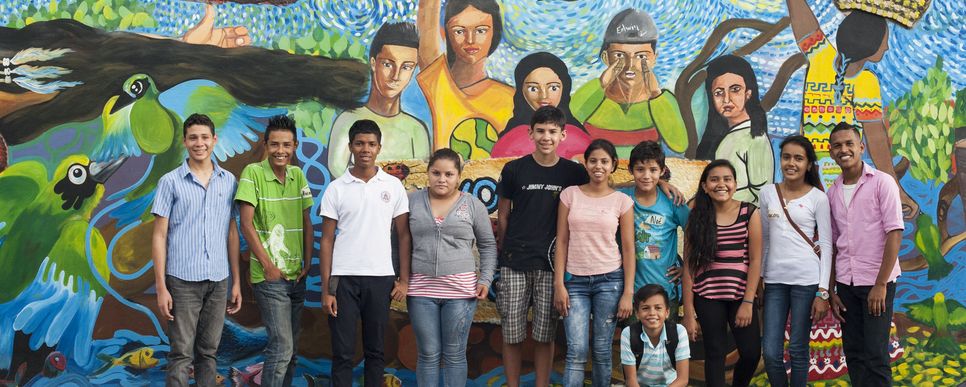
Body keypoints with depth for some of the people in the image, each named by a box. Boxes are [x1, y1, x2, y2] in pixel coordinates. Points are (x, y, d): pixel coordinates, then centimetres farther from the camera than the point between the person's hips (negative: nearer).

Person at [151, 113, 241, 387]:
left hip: (218, 281, 3)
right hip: (183, 281, -3)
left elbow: (232, 233, 12)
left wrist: (236, 281, 9)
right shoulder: (170, 182, 0)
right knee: (181, 355, -1)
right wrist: (161, 287, -7)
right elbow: (159, 236, -1)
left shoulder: (229, 181, 8)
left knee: (208, 353, 10)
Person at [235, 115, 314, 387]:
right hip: (269, 277, -6)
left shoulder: (298, 175, 7)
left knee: (290, 348, 13)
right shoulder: (253, 173, -10)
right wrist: (268, 265, -14)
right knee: (282, 347, -12)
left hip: (296, 275, 6)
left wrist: (307, 263, 4)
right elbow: (246, 224, -12)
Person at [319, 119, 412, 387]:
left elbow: (403, 235, 7)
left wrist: (404, 279, 0)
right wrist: (326, 289, -3)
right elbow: (327, 241, 2)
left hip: (381, 278, 1)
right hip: (344, 278, -1)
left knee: (375, 351, 9)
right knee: (343, 352, 2)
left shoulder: (393, 186, 4)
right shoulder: (336, 189, 2)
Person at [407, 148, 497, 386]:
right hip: (421, 288, 1)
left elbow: (488, 245, 8)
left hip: (460, 289, 0)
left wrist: (486, 279, -2)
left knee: (455, 354, 5)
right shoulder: (412, 201, 4)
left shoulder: (473, 205, 3)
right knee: (428, 354, 6)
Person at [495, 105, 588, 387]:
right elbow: (502, 216, 8)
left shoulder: (574, 173, 3)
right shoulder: (514, 170, 2)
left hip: (551, 264, 0)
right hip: (514, 264, 0)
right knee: (512, 334, 3)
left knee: (545, 336, 5)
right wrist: (504, 251, 9)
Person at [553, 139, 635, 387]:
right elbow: (561, 242, 3)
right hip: (575, 281, 0)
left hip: (609, 280, 0)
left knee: (602, 350, 5)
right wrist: (559, 285, -3)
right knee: (577, 351, -6)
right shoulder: (570, 194, 3)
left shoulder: (622, 201, 1)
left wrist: (628, 292, -4)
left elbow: (628, 249, 2)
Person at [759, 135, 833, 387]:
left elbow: (826, 246, -2)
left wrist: (823, 292, -7)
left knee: (798, 351, 3)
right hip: (774, 280, 3)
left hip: (807, 280, -3)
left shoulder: (817, 198, -2)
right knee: (771, 353, 0)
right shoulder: (767, 193, 7)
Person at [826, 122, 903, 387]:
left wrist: (880, 284, -15)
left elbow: (895, 234, -11)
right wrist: (831, 291, 7)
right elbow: (833, 244, 11)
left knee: (875, 355, -4)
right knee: (853, 354, 8)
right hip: (846, 283, 5)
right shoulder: (833, 192, 9)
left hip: (876, 282, -5)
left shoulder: (882, 182, -6)